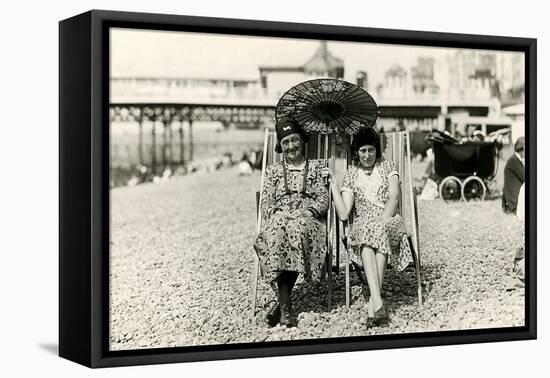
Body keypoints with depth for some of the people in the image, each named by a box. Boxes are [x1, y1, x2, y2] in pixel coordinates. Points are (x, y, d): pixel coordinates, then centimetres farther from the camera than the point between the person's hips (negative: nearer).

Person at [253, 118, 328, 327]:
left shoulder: (316, 167, 20)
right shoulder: (273, 170, 23)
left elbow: (323, 199, 9)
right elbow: (266, 202, 13)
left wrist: (307, 212, -10)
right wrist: (277, 213, -9)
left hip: (308, 219, -1)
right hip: (279, 217, 1)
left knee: (298, 228, -38)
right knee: (278, 232, -37)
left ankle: (282, 302, -33)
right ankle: (285, 306, -38)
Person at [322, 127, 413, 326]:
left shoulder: (387, 166, 14)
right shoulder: (351, 174, 14)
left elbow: (393, 198, -1)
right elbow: (343, 214, 4)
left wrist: (382, 220, -18)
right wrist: (333, 184, -1)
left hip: (389, 221, 0)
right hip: (363, 224, 0)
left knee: (379, 231, -37)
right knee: (367, 233, -36)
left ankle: (373, 301, -41)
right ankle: (378, 301, -50)